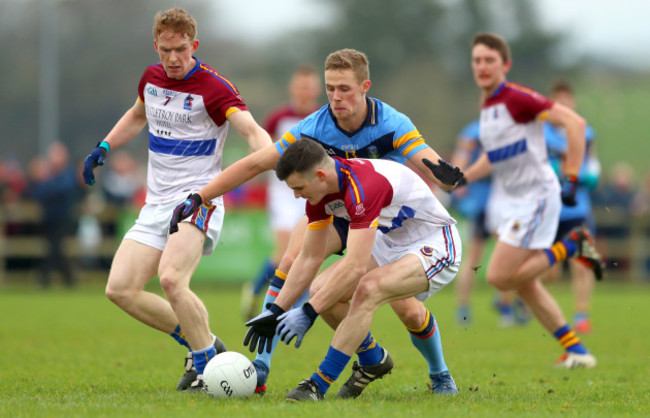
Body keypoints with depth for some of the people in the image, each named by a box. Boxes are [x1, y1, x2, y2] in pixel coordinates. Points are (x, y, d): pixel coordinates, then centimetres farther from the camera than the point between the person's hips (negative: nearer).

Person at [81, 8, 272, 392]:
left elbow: (253, 131, -25)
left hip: (198, 199, -7)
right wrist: (104, 148, 21)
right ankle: (202, 343, 9)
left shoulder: (213, 87, -13)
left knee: (171, 278, -31)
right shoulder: (152, 78, 8)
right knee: (120, 289, -4)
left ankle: (206, 362, -14)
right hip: (157, 203, 8)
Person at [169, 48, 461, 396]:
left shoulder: (392, 126, -27)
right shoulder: (314, 128, -21)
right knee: (293, 258, -28)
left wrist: (444, 175, -61)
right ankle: (262, 361, -22)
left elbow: (432, 168, -35)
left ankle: (440, 374, 19)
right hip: (335, 213, 2)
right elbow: (255, 163, -17)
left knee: (407, 309, -13)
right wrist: (199, 197, -20)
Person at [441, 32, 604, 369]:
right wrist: (462, 178, 16)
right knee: (525, 286, 8)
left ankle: (572, 247, 1)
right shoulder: (486, 105, 10)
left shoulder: (518, 98, -16)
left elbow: (574, 123, -21)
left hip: (537, 196, -9)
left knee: (499, 276, -12)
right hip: (509, 201, 9)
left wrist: (571, 180, -23)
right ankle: (576, 351, 17)